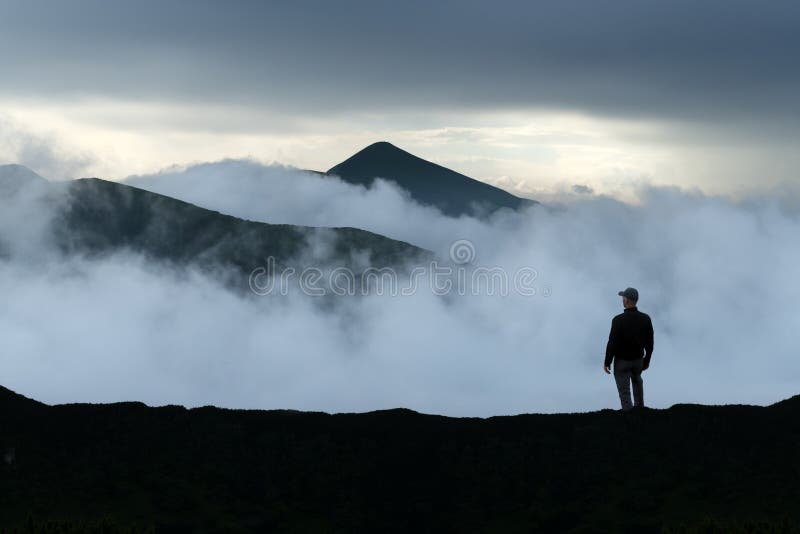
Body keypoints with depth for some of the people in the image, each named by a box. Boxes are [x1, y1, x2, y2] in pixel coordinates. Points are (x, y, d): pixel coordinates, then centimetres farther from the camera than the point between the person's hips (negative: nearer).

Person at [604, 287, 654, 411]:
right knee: (637, 379, 34)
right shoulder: (645, 319, -13)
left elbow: (612, 343, -21)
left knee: (624, 391, 5)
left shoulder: (618, 320, -25)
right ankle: (639, 406, 41)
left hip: (621, 361, -4)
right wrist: (647, 360, 12)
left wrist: (607, 362, -8)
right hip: (638, 359, 4)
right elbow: (649, 342, -4)